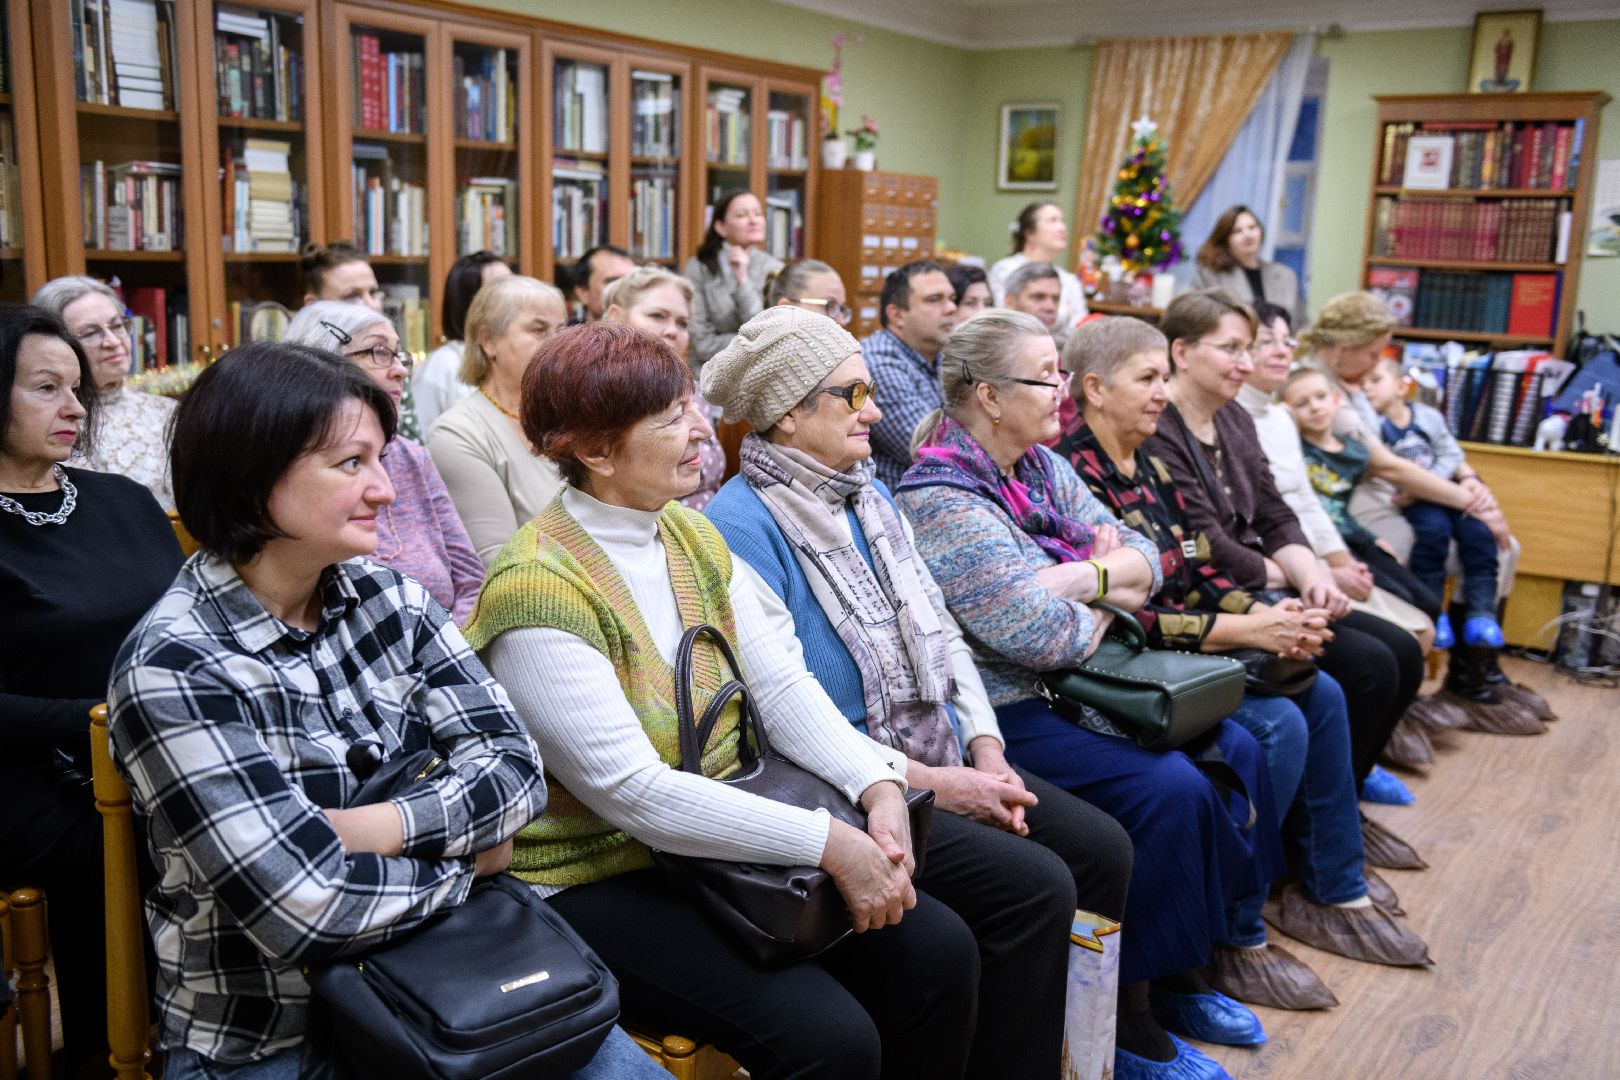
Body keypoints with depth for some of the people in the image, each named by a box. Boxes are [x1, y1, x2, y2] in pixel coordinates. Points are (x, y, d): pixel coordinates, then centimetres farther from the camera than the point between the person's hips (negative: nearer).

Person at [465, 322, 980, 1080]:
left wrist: (878, 785, -16)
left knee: (937, 950, -2)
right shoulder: (537, 589, -22)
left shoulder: (694, 536, 4)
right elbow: (633, 791, -26)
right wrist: (830, 843, -26)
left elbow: (782, 684, 1)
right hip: (596, 884, -7)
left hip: (716, 842, 7)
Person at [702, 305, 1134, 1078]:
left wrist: (985, 747, -2)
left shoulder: (869, 496, 12)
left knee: (1103, 851, -1)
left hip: (944, 755, 8)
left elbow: (941, 632, 13)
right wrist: (928, 782, -18)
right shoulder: (740, 527, -16)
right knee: (1035, 887, -20)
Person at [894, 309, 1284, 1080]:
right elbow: (1047, 636, -24)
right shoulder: (942, 501, -19)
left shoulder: (1042, 466, 9)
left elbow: (1144, 557, 6)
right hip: (1006, 712, -9)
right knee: (1171, 790, -21)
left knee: (1233, 750, 2)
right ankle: (1132, 1007, -3)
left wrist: (1081, 577, -16)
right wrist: (1109, 593, -4)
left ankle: (1184, 962, 16)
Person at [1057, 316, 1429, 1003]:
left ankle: (1331, 893, 17)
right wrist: (1245, 631, -21)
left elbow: (1196, 568, 13)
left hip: (1186, 647, 10)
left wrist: (1264, 614, -7)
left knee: (1320, 694, 4)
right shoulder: (1075, 474, -17)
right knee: (1278, 726, -21)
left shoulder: (1148, 467, 13)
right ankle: (1231, 939, -8)